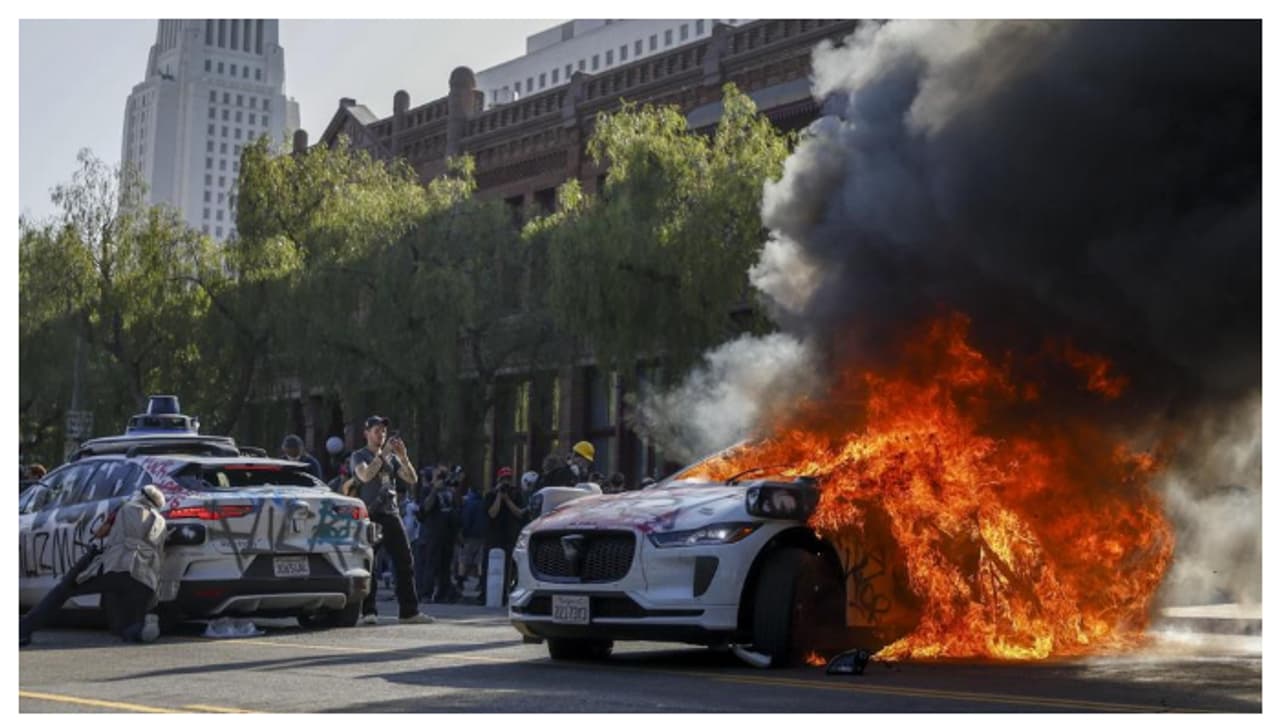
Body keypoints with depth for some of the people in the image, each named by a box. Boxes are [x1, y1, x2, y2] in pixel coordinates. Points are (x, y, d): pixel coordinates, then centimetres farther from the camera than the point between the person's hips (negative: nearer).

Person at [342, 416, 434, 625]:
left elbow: (412, 480, 8)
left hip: (391, 514, 4)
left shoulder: (392, 457, 18)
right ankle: (369, 612, -1)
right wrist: (383, 453, -17)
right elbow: (366, 475, -16)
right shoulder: (359, 456, 5)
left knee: (405, 561, 0)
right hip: (369, 515, -4)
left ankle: (409, 611, 2)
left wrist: (404, 458, -7)